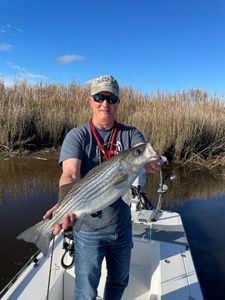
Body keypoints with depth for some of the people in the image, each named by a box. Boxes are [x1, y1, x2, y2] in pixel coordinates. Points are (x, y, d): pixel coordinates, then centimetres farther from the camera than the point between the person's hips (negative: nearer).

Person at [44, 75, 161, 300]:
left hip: (122, 225, 4)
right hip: (88, 229, -3)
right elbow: (70, 175, -25)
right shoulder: (77, 136, -12)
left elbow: (147, 156, -21)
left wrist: (153, 163, -44)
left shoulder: (130, 134, -4)